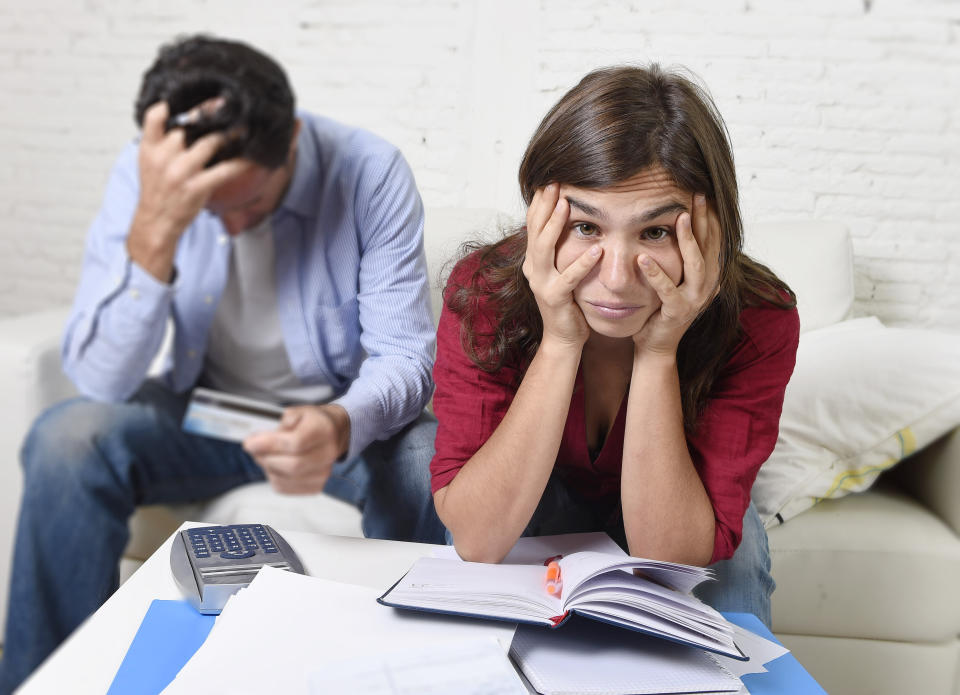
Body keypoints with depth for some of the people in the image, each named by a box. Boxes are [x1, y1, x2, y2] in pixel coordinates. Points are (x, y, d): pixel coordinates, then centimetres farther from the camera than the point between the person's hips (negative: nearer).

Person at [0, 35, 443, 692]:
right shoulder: (144, 175, -14)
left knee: (432, 465, -31)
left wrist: (343, 425, -42)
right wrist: (154, 233, -36)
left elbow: (405, 354, -18)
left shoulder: (370, 172, -18)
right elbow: (102, 380, -20)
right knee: (67, 438, -25)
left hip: (339, 412, -1)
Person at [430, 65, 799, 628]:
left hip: (674, 511, 4)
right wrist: (559, 344, -40)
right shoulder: (483, 291, -28)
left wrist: (657, 353, -41)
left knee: (734, 560, -26)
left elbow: (668, 557, -32)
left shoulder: (758, 322, -29)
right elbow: (476, 540, -33)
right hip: (537, 499, -3)